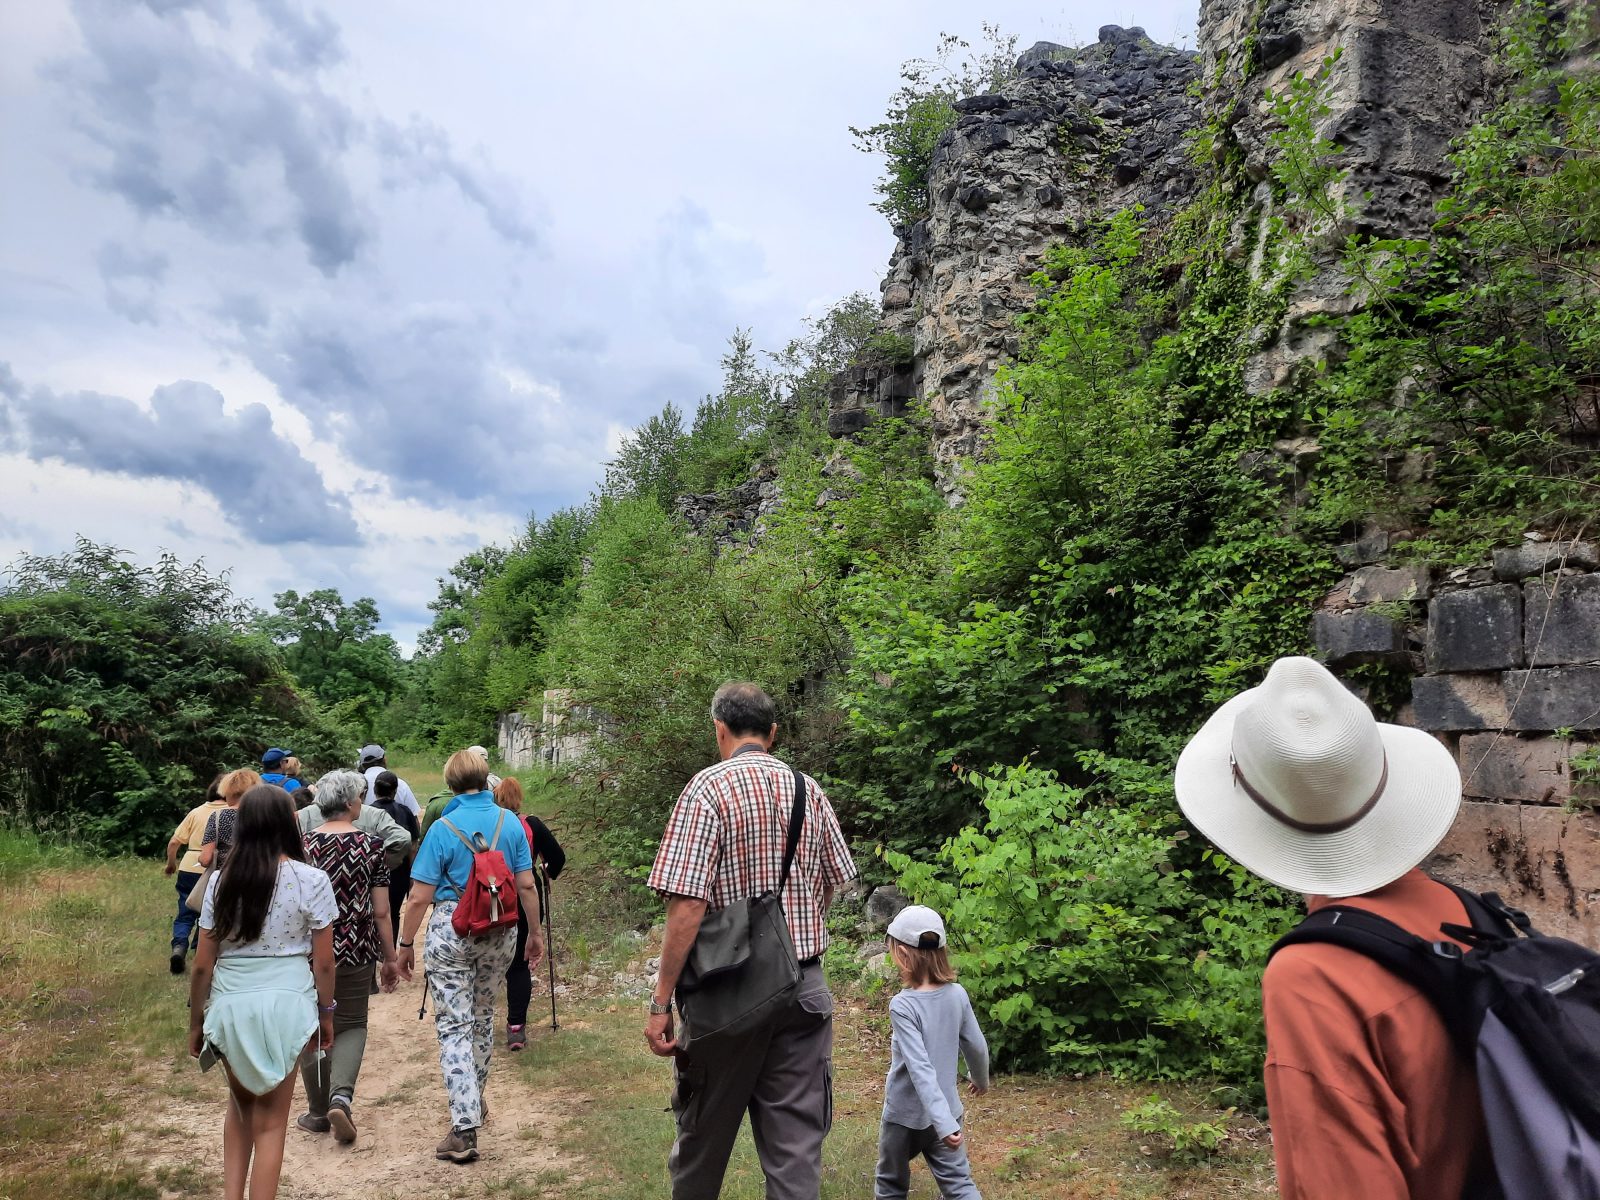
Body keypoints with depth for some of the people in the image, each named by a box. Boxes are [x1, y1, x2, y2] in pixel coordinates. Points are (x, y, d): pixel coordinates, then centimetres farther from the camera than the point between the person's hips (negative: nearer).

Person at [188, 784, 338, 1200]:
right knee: (270, 1121, 10)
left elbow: (203, 964, 1)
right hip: (284, 1004, -2)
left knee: (241, 1105, 26)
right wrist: (326, 1012, 10)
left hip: (230, 1006, 3)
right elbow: (323, 962, -4)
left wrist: (196, 1021, 14)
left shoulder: (222, 881, -1)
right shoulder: (311, 881, -8)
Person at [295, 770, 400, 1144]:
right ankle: (341, 1096, -6)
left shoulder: (303, 845, -5)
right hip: (356, 950, -1)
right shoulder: (371, 846, -7)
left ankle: (318, 1111, 23)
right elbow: (381, 912, -5)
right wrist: (389, 958, 5)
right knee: (352, 1025, 15)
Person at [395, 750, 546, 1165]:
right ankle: (476, 1098, 38)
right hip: (500, 931, 4)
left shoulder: (443, 828, -9)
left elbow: (419, 898, -9)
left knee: (454, 1024, 0)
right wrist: (535, 932, 11)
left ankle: (465, 1127, -5)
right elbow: (526, 886, 0)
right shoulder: (511, 823, -1)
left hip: (451, 930, -4)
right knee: (483, 1015, 22)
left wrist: (405, 945, 3)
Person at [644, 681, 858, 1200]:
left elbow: (687, 904, -18)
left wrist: (661, 1002, -13)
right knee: (797, 1143, 9)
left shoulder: (708, 788, -12)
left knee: (704, 1130, 17)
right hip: (804, 987, 4)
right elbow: (836, 881, 13)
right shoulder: (809, 789, 4)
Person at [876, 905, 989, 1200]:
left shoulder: (902, 1006, -23)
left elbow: (920, 1069, -28)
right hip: (947, 1111, 4)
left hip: (905, 1115, -4)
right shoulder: (957, 994, -8)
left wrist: (943, 1124, -29)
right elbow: (977, 1046, 3)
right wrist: (981, 1079, 22)